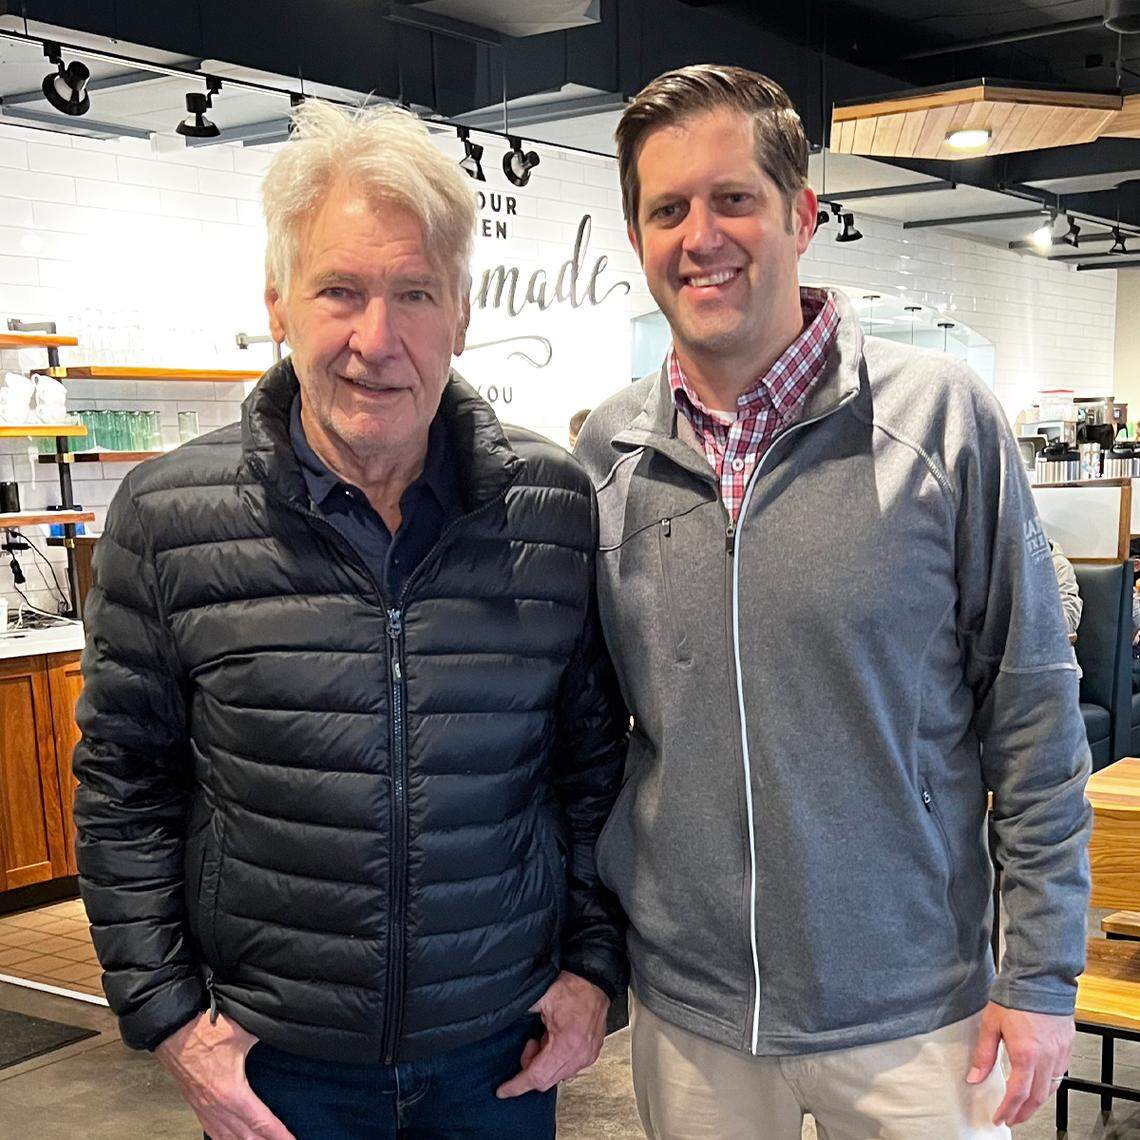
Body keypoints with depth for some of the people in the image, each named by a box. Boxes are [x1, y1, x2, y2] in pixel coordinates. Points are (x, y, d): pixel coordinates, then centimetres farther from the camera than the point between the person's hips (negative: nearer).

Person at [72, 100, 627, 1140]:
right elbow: (125, 789, -2)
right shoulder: (168, 517, -9)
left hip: (501, 1048, 1)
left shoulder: (558, 509, -6)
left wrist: (594, 967, 2)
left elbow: (593, 758, 3)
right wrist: (168, 1013, -4)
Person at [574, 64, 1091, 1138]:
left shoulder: (942, 417, -9)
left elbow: (1031, 707, -5)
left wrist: (1044, 973, -6)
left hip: (914, 1011, -2)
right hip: (685, 1010, 3)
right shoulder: (605, 451, -1)